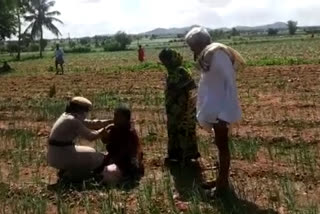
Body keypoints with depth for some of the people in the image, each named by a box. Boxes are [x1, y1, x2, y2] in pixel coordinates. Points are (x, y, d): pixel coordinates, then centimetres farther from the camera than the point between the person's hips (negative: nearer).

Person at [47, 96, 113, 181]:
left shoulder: (67, 116, 10)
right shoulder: (73, 121, -19)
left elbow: (91, 124, 12)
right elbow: (91, 136, -14)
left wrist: (111, 121, 10)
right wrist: (105, 129, 1)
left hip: (55, 155, 9)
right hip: (62, 157, -9)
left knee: (91, 153, 24)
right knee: (99, 159, 5)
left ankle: (66, 171, 14)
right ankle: (69, 175, 6)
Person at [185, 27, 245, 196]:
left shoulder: (218, 55, -19)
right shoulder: (207, 56, 9)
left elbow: (230, 84, -22)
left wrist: (226, 114, -24)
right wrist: (204, 110, 15)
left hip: (220, 110, -9)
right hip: (214, 109, 9)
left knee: (222, 146, 2)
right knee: (220, 145, 17)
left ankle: (223, 184, 15)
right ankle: (221, 179, 30)